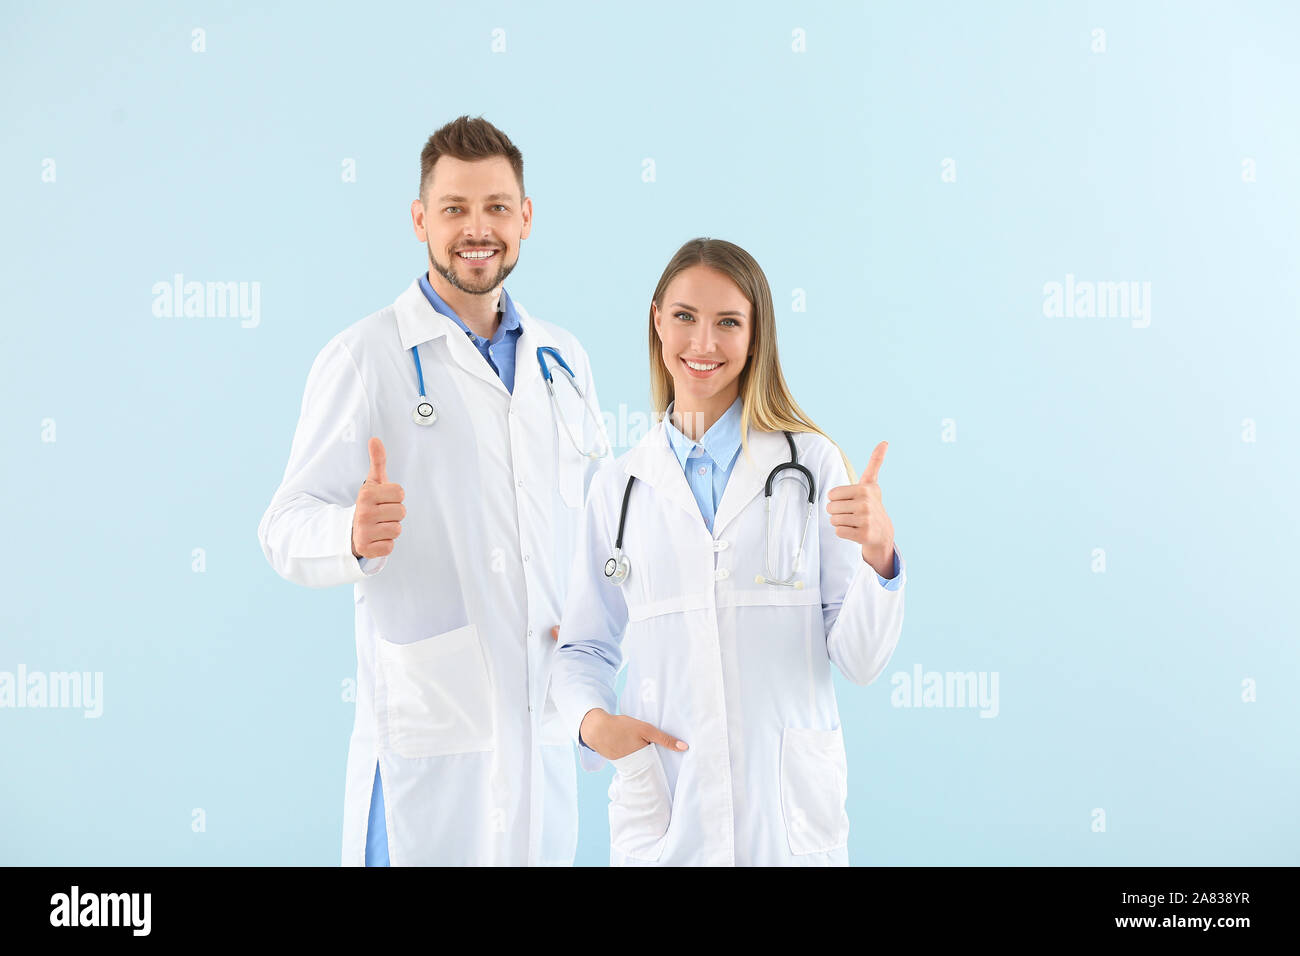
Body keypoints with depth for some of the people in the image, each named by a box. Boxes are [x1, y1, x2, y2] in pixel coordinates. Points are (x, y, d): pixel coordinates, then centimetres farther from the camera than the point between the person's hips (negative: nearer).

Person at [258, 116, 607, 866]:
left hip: (545, 723, 5)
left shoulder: (562, 359, 12)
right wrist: (353, 534, -33)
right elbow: (288, 528, -11)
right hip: (427, 726, -5)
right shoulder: (366, 357, -5)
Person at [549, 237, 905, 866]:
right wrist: (591, 719, -9)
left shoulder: (813, 464, -2)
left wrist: (878, 553, -19)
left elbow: (859, 661, -3)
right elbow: (584, 649, 10)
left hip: (790, 814, -1)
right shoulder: (618, 488, 4)